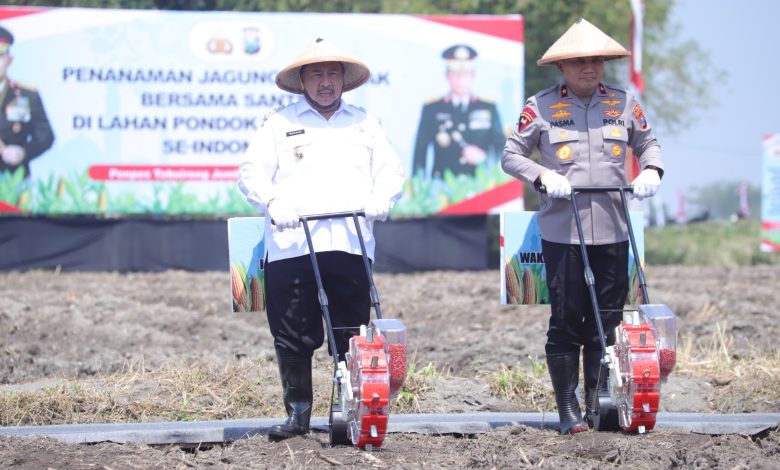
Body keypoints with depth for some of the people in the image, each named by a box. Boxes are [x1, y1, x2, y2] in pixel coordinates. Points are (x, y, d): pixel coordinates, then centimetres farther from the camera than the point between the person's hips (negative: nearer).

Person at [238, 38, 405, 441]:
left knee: (351, 335, -2)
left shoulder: (365, 124, 21)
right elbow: (251, 173, 5)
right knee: (292, 335, -3)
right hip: (291, 246, -1)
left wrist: (380, 198, -5)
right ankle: (298, 412, 5)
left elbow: (391, 171, 17)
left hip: (351, 245, 1)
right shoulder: (279, 123, 13)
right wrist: (273, 203, -14)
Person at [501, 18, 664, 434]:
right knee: (566, 322, -1)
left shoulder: (624, 104, 9)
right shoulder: (541, 107, 1)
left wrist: (651, 169, -1)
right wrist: (543, 175, -12)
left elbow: (647, 143, 20)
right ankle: (567, 408, 6)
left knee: (607, 322, 5)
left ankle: (599, 405, 14)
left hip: (611, 232, 3)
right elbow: (511, 155, 5)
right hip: (562, 232, -3)